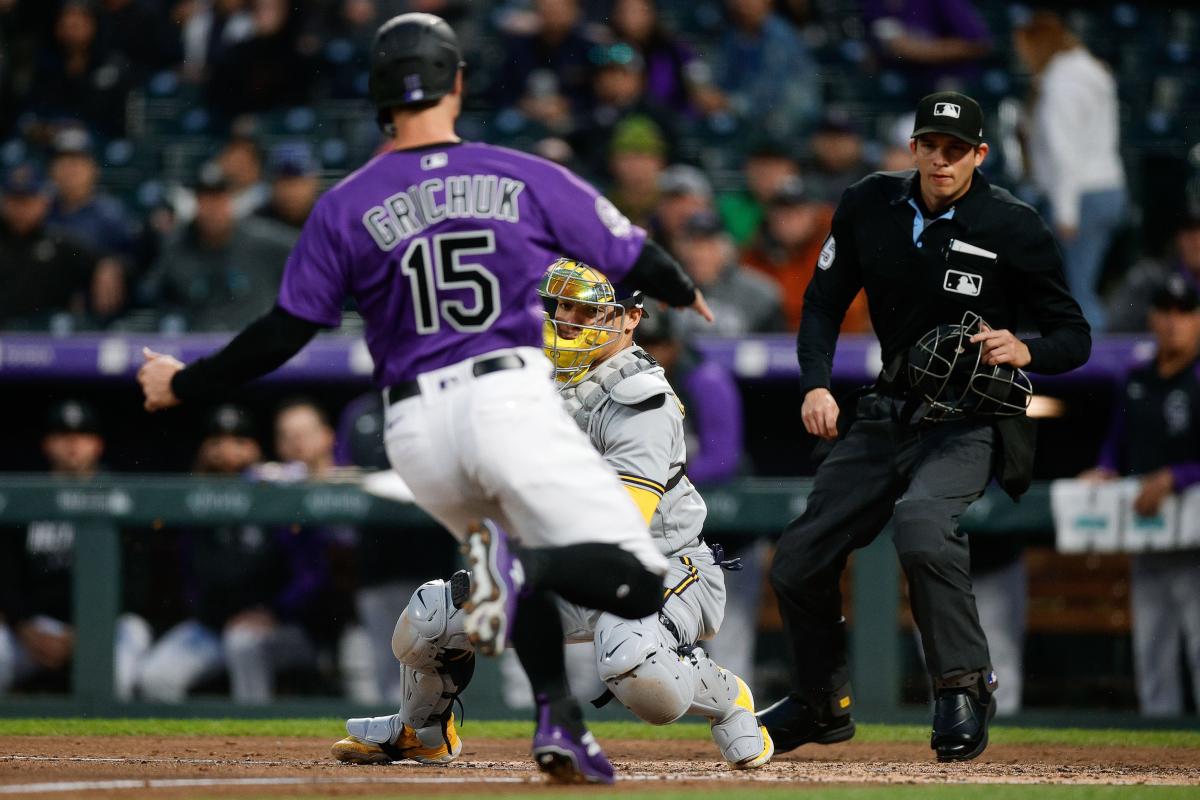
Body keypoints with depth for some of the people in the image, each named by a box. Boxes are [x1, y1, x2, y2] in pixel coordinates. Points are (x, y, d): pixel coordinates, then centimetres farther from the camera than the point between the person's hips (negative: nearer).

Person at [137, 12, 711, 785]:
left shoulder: (345, 205, 4)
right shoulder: (528, 178, 2)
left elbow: (284, 333, 4)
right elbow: (632, 257, 11)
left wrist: (182, 384, 19)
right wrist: (687, 295, 34)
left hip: (417, 430, 3)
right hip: (512, 398, -3)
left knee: (516, 557, 29)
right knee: (639, 582, -3)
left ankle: (559, 718, 8)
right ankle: (521, 566, -33)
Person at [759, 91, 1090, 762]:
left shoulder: (1014, 228, -13)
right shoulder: (870, 205, -1)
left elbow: (1075, 337, -7)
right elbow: (825, 302, 8)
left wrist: (1024, 351, -29)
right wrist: (817, 384, -8)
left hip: (971, 422, -6)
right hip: (889, 410, 6)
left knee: (921, 522, -36)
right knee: (799, 562, 7)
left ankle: (965, 687, -23)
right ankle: (825, 705, 31)